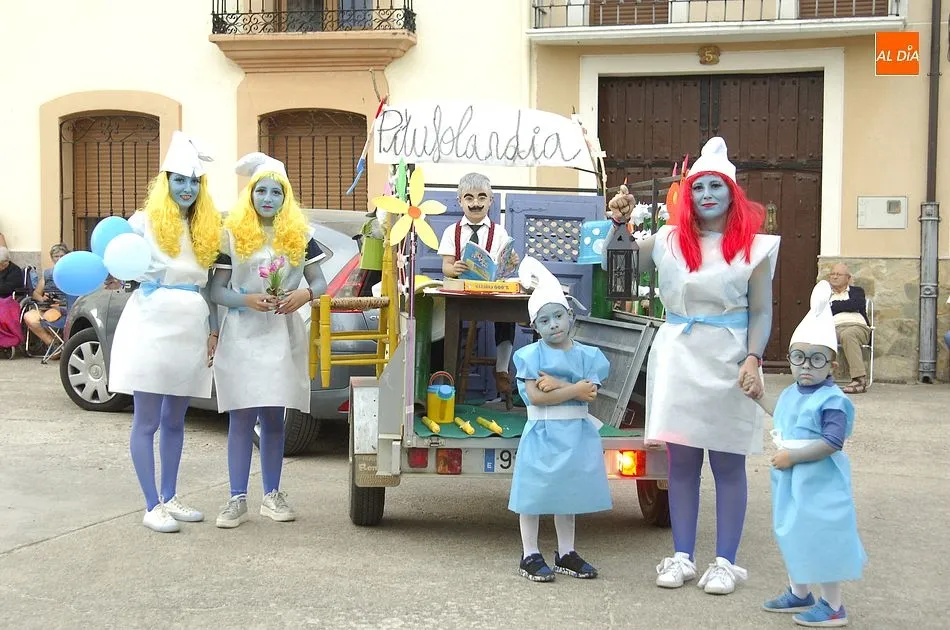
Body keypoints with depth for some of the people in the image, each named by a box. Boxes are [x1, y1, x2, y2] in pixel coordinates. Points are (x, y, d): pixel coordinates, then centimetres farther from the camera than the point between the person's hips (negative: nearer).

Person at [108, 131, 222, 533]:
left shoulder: (207, 230, 12)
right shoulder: (145, 222, -2)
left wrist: (213, 330, 12)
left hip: (191, 331, 5)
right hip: (152, 328, -5)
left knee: (175, 420, 13)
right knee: (147, 421, -2)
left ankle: (170, 498, 21)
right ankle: (152, 507, 1)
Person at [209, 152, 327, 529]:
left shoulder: (299, 235, 7)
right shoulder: (233, 235, 0)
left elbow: (320, 282, 8)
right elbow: (216, 290, -2)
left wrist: (304, 294, -14)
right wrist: (247, 299, -19)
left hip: (282, 338, 2)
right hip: (241, 336, -2)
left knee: (273, 417, 9)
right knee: (242, 418, -3)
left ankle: (272, 495, 18)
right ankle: (238, 499, 2)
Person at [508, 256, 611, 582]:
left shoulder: (587, 356, 3)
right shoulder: (531, 355, -6)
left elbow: (590, 394, -9)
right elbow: (534, 397, -17)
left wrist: (557, 384, -18)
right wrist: (574, 390, -16)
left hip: (576, 434, 4)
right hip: (542, 433, -3)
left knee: (567, 492, 13)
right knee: (535, 493, 0)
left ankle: (566, 553, 24)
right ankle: (530, 556, 8)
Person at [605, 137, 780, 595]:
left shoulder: (753, 246, 1)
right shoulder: (668, 240, 8)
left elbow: (761, 311, -1)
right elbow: (615, 267, 11)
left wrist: (753, 359, -14)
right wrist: (618, 221, -1)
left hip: (729, 360, -2)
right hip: (677, 357, 3)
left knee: (728, 464, 3)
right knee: (681, 461, 8)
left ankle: (725, 562, 11)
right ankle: (682, 557, 17)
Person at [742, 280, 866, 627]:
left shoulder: (832, 401, -20)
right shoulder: (792, 393, 7)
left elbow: (832, 442, -28)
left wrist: (793, 456, -26)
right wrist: (758, 396, 24)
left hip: (820, 484, -9)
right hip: (791, 481, 9)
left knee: (822, 538, -3)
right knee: (794, 534, 20)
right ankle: (798, 593, 36)